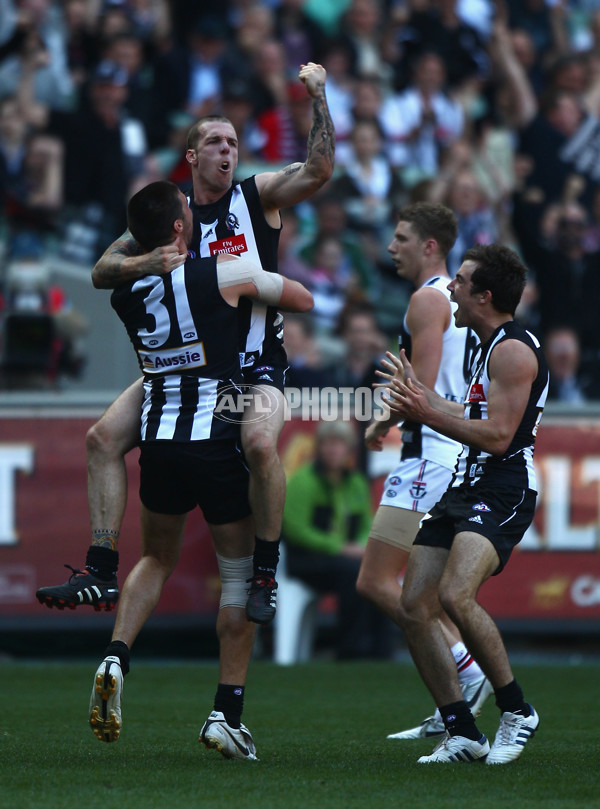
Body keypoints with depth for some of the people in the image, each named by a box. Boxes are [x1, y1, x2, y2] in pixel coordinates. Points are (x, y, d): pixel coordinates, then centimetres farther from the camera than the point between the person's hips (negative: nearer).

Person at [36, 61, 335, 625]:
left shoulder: (258, 196, 0)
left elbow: (319, 170, -16)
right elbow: (102, 271, 5)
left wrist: (318, 97, -22)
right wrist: (146, 263, -16)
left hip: (255, 362, -4)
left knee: (260, 443, -32)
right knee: (104, 436, -9)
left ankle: (265, 575, -16)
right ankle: (101, 573, -6)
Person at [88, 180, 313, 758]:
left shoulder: (125, 293, 3)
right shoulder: (222, 275, -9)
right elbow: (303, 300, 5)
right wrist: (261, 292, 23)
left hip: (159, 440, 4)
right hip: (218, 441, -4)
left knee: (155, 559, 25)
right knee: (239, 574, 9)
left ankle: (115, 657, 2)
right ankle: (227, 711, 5)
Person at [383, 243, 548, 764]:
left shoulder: (514, 350, -12)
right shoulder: (492, 347, 20)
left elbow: (497, 437, -19)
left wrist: (429, 414, -17)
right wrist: (423, 397, 34)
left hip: (502, 494, -10)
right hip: (467, 488, 10)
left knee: (456, 595, -29)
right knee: (414, 608, 1)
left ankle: (518, 712, -14)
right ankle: (463, 734, 6)